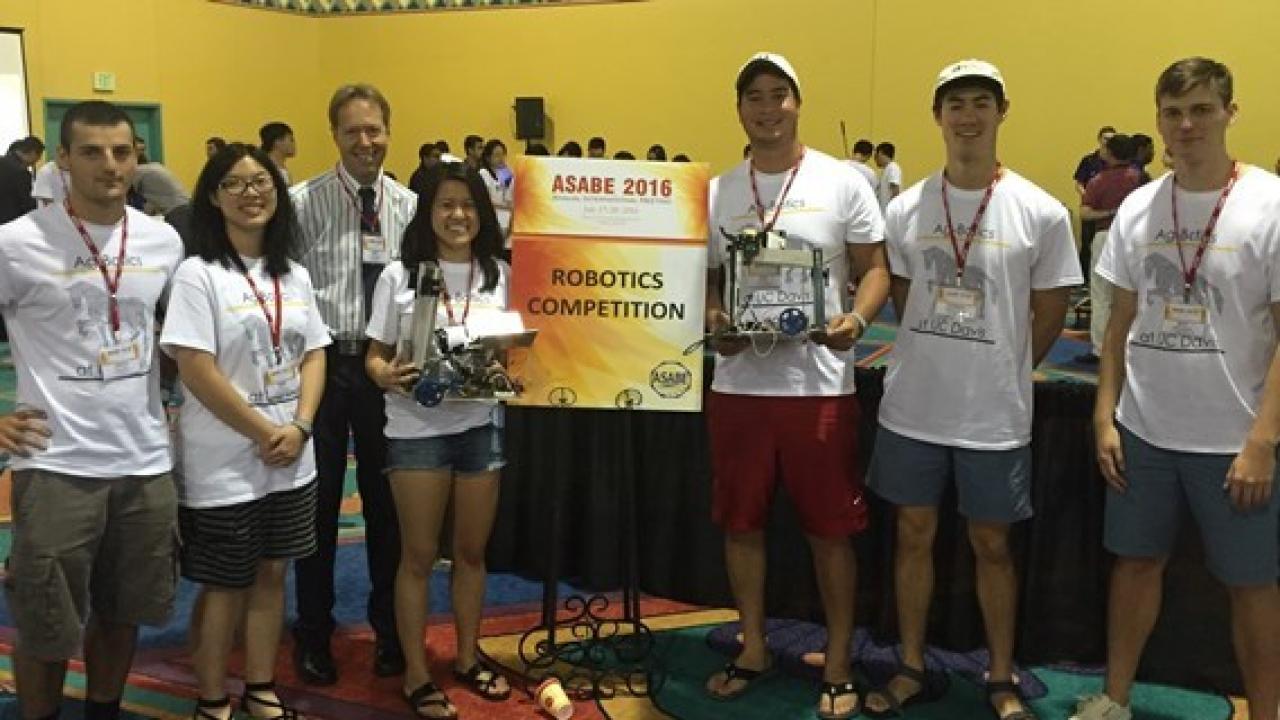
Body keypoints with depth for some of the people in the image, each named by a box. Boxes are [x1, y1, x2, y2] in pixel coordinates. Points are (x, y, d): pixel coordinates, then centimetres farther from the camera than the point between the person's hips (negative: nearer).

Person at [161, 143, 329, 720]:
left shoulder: (294, 275, 8)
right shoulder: (197, 274, -10)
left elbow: (314, 354, 7)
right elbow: (195, 369, -16)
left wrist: (298, 429, -8)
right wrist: (264, 434, -14)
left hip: (292, 459, 5)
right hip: (224, 463, -5)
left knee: (271, 574, 14)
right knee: (224, 586, 6)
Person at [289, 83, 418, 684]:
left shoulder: (410, 206, 3)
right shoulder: (302, 203, -5)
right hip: (323, 362, -2)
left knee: (386, 500, 13)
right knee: (318, 501, 10)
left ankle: (388, 628, 31)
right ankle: (313, 632, 28)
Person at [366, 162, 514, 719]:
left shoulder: (500, 275, 6)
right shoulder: (399, 275, -1)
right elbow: (376, 354, 1)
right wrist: (386, 376, -22)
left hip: (482, 425, 3)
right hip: (417, 427, -3)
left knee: (472, 551, 14)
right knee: (419, 555, 5)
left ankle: (467, 657, 31)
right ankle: (416, 673, 18)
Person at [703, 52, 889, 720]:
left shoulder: (842, 182, 0)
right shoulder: (716, 193, 9)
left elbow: (875, 269, 2)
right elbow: (706, 279, 13)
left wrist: (856, 319, -18)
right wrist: (712, 321, -9)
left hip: (820, 383, -3)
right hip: (738, 382, 3)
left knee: (830, 530, 5)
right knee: (740, 522, 12)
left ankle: (838, 664, 22)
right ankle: (753, 648, 31)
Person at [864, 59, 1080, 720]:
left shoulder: (1042, 213, -6)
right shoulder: (905, 209, 1)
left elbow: (1048, 316, 2)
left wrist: (999, 378, 7)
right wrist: (939, 361, 9)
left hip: (995, 417, -2)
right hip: (912, 409, 2)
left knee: (992, 545, 10)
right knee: (914, 535, 12)